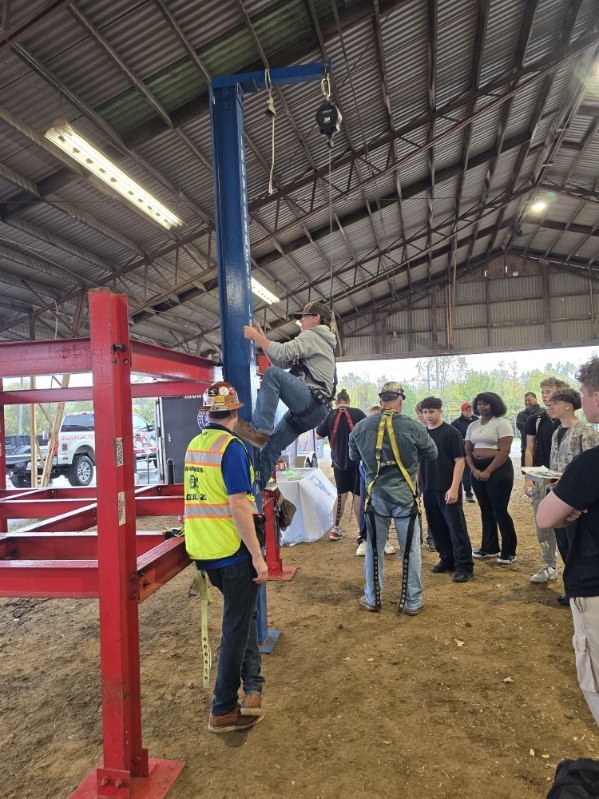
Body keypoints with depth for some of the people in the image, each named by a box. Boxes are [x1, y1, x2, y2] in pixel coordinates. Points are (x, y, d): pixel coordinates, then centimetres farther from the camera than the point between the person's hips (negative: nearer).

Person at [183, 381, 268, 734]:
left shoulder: (194, 445, 8)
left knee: (242, 615, 23)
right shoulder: (231, 447, -17)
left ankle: (252, 687, 24)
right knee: (237, 627, 8)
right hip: (233, 551, -8)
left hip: (204, 551, 8)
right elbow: (238, 506, -22)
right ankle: (223, 710, 19)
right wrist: (258, 557, -17)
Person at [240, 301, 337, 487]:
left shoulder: (312, 336, 1)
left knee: (273, 373, -27)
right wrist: (262, 338, 19)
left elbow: (282, 353, -16)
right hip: (307, 409, 10)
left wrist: (256, 336, -6)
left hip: (312, 404, -10)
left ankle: (260, 429, -31)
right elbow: (281, 361, 26)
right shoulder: (316, 340, 31)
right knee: (270, 448, 4)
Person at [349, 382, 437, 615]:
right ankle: (412, 602, 22)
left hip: (376, 496, 2)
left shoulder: (361, 427, -5)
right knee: (411, 550, 12)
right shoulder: (413, 427, -12)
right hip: (404, 496, -2)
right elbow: (432, 453, 3)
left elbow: (353, 456, 11)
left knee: (374, 548, 15)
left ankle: (372, 598, 27)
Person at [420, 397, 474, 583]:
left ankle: (464, 566, 6)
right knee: (437, 527, 12)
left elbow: (459, 461, -10)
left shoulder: (451, 432, -7)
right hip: (428, 489, 5)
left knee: (456, 526, -1)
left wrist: (454, 488, -17)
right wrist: (418, 485, 11)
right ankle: (447, 560, 26)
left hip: (448, 489, -5)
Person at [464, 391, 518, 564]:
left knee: (499, 510, -4)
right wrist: (474, 469, -5)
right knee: (485, 509, 12)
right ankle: (489, 548, 23)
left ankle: (509, 551, 8)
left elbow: (504, 451, -15)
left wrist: (488, 472, -18)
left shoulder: (501, 423, -7)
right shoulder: (473, 426, 12)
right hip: (477, 471, 7)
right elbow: (467, 451, 12)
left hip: (498, 470, -6)